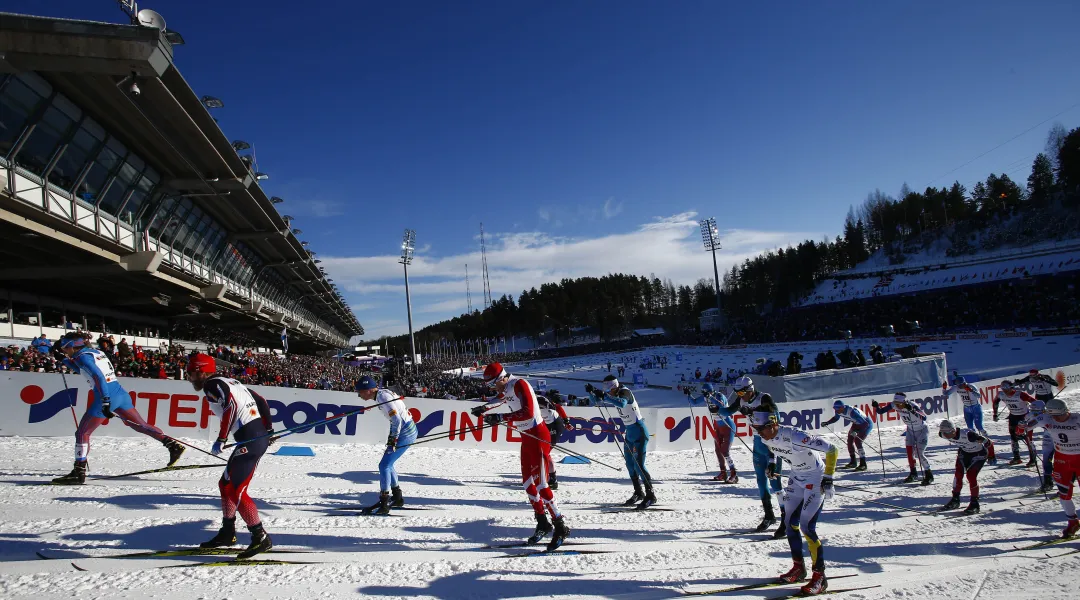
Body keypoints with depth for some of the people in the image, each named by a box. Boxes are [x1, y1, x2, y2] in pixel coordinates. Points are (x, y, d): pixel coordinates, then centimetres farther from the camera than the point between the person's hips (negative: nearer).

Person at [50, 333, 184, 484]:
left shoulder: (83, 356, -5)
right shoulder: (96, 352, 19)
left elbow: (98, 377, -20)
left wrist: (105, 402, -26)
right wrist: (64, 359, 36)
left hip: (106, 397, -8)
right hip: (121, 393, 8)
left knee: (82, 433, 3)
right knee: (141, 425, 12)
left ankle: (79, 472, 1)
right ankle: (173, 445, 3)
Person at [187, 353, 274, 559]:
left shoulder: (212, 384, -4)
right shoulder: (228, 382, 21)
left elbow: (231, 405, -22)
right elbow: (261, 400, 22)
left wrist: (221, 439, -20)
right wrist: (268, 428, 23)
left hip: (250, 439, -10)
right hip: (260, 435, 10)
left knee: (235, 490, -8)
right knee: (226, 484, 19)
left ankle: (260, 537, -7)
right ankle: (227, 533, 29)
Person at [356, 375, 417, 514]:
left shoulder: (382, 396, -19)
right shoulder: (382, 393, 9)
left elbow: (397, 419, -25)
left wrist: (393, 439, -17)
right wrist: (392, 436, 18)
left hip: (405, 433, -10)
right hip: (408, 430, 10)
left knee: (384, 465, -9)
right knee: (388, 464, 18)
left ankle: (383, 504, -6)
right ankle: (398, 498, 28)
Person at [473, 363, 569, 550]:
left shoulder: (520, 385, -18)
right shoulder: (506, 389, 8)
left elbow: (528, 413, -30)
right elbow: (497, 401, 32)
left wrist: (501, 417, -30)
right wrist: (483, 409, 16)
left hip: (538, 436, -9)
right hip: (526, 438, 9)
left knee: (540, 484, -12)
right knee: (528, 483, 11)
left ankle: (561, 527, -5)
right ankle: (543, 524, 23)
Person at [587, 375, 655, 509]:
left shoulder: (625, 392, -20)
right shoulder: (614, 396, 3)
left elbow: (622, 403, -42)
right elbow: (599, 403, 10)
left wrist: (604, 396, -44)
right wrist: (592, 392, -8)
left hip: (639, 432, -9)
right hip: (629, 433, 9)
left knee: (638, 465, -11)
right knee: (630, 464, 13)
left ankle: (650, 495, -2)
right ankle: (638, 493, 26)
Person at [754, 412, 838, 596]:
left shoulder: (795, 437, -34)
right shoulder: (766, 438, -11)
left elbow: (831, 449, -28)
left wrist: (828, 478, -27)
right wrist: (772, 463, 11)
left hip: (815, 480, -7)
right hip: (796, 479, 8)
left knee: (807, 527, -13)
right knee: (790, 524, 7)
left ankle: (820, 576, -2)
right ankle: (799, 568, 23)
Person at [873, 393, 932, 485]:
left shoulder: (912, 406, -34)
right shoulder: (894, 405, -19)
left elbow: (924, 418, -47)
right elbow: (881, 411, -14)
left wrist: (912, 410, -58)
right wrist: (876, 406, -34)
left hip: (922, 430, -6)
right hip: (910, 430, 6)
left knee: (919, 454, -12)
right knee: (910, 452, 3)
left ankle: (929, 475, 6)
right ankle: (913, 474, 23)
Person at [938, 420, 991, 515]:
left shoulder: (967, 435, -42)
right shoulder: (943, 435, -23)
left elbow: (986, 441, -30)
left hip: (979, 453, -5)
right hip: (964, 452, 5)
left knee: (971, 475, -17)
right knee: (958, 474, -4)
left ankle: (975, 504, -4)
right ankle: (955, 500, 10)